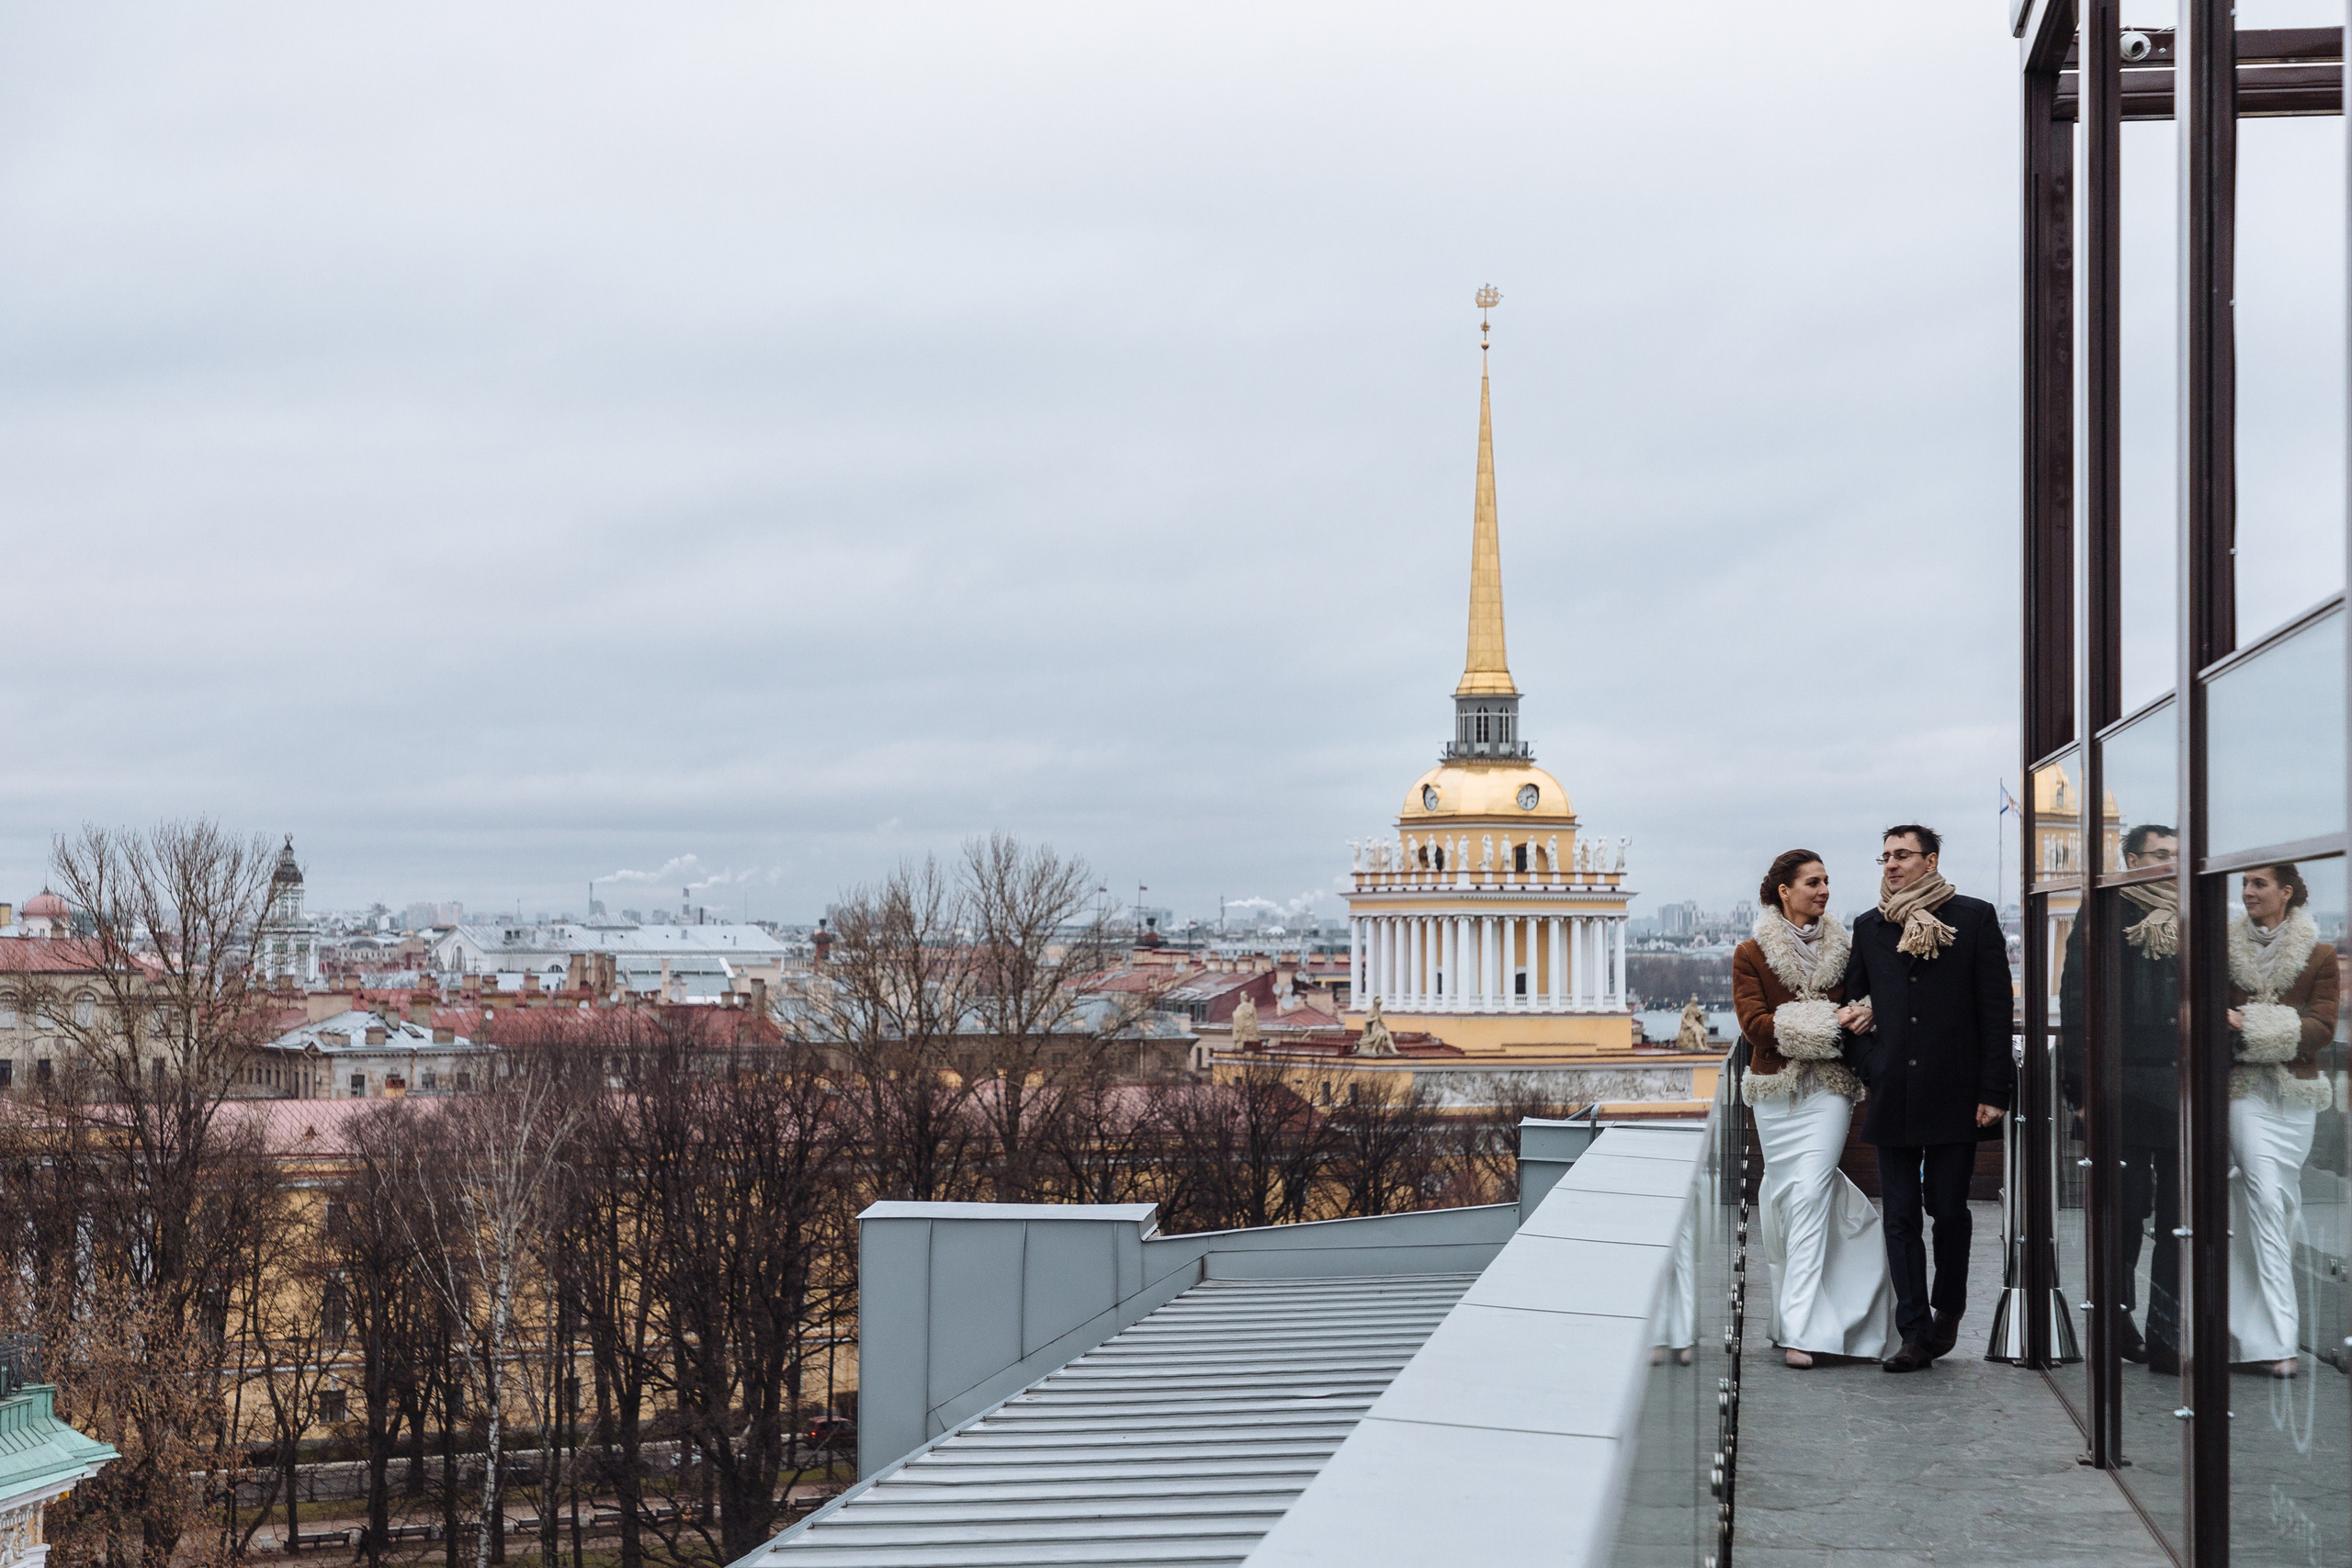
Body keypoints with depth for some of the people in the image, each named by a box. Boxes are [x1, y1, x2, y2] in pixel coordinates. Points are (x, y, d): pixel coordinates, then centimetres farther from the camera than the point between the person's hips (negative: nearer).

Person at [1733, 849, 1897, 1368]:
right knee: (1785, 1198, 6)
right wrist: (1826, 1027, -14)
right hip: (1775, 1092, 0)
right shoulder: (1750, 955, 3)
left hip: (1829, 1091, 0)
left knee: (1810, 1195, -12)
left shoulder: (1842, 949, 8)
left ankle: (1801, 1328, -14)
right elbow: (1754, 1023, -8)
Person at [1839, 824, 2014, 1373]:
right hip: (1893, 1096, 3)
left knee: (1949, 1210, 4)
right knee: (1901, 1218, 2)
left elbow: (1995, 1007, -2)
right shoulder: (1869, 927, 11)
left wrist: (1993, 1090, -7)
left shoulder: (1974, 918, 1)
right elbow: (1853, 1001, 18)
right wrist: (1870, 1066, -1)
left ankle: (1947, 1311, 26)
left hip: (1954, 1095, -3)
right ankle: (1916, 1334, 5)